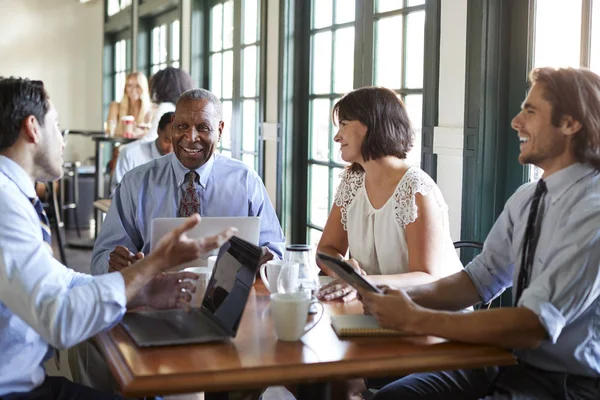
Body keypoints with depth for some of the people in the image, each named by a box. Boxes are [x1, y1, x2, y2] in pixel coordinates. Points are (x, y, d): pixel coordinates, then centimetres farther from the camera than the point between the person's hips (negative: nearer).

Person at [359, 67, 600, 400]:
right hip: (514, 363, 7)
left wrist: (415, 320, -27)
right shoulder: (527, 198, 5)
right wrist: (406, 297, -11)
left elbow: (535, 326, -28)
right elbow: (481, 278, 7)